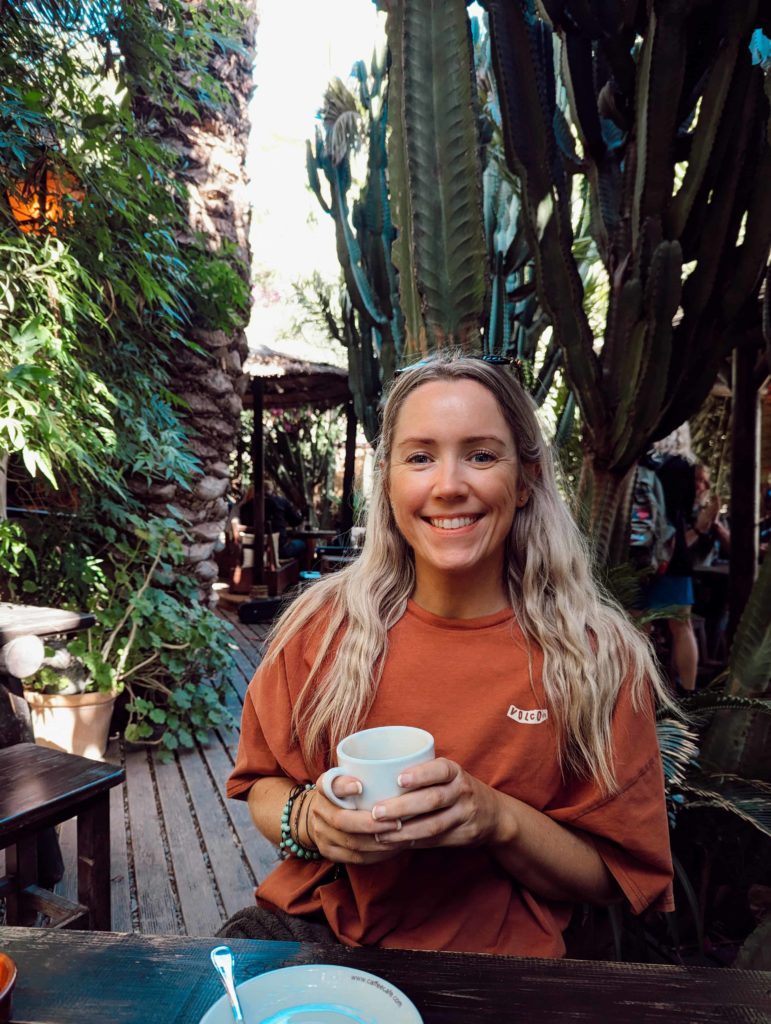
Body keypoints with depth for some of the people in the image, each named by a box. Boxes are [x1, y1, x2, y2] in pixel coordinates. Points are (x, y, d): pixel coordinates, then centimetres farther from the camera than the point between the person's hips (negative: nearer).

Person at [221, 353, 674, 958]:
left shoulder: (598, 657, -8)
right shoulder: (325, 623, -4)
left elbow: (612, 879, -1)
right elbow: (261, 783, 7)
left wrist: (498, 819, -20)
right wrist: (306, 820, -16)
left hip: (492, 959, -1)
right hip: (309, 921, 2)